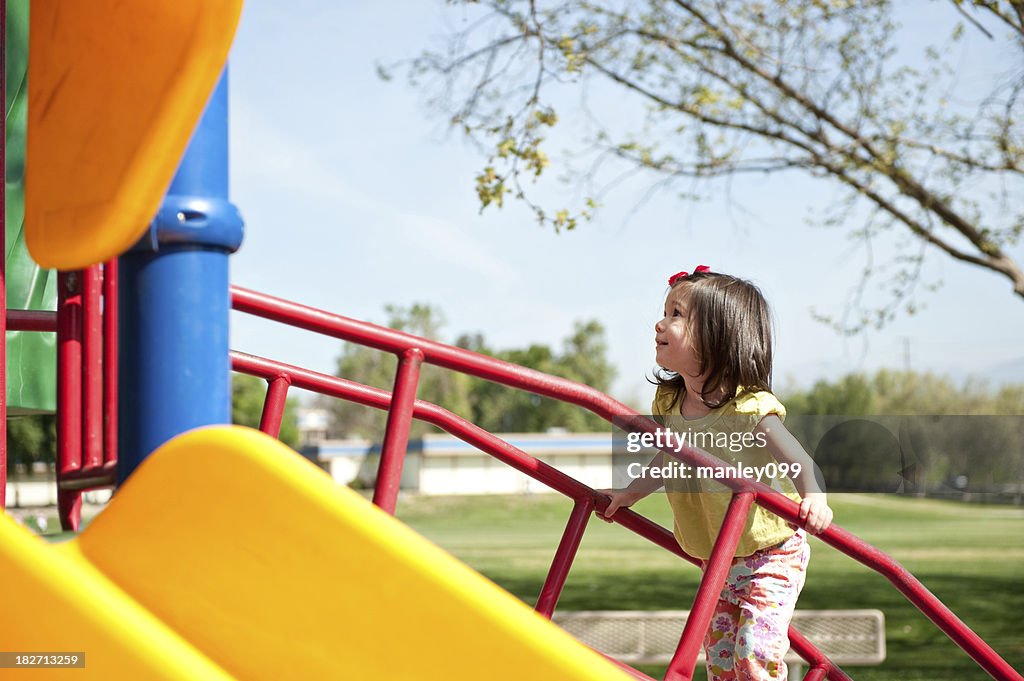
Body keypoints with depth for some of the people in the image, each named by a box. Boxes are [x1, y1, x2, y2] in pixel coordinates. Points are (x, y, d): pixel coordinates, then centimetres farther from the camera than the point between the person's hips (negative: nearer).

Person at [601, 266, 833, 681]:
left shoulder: (749, 408, -25)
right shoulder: (668, 403, -4)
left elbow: (797, 460, -25)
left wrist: (813, 499, -43)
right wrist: (629, 494, 10)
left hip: (771, 556, -7)